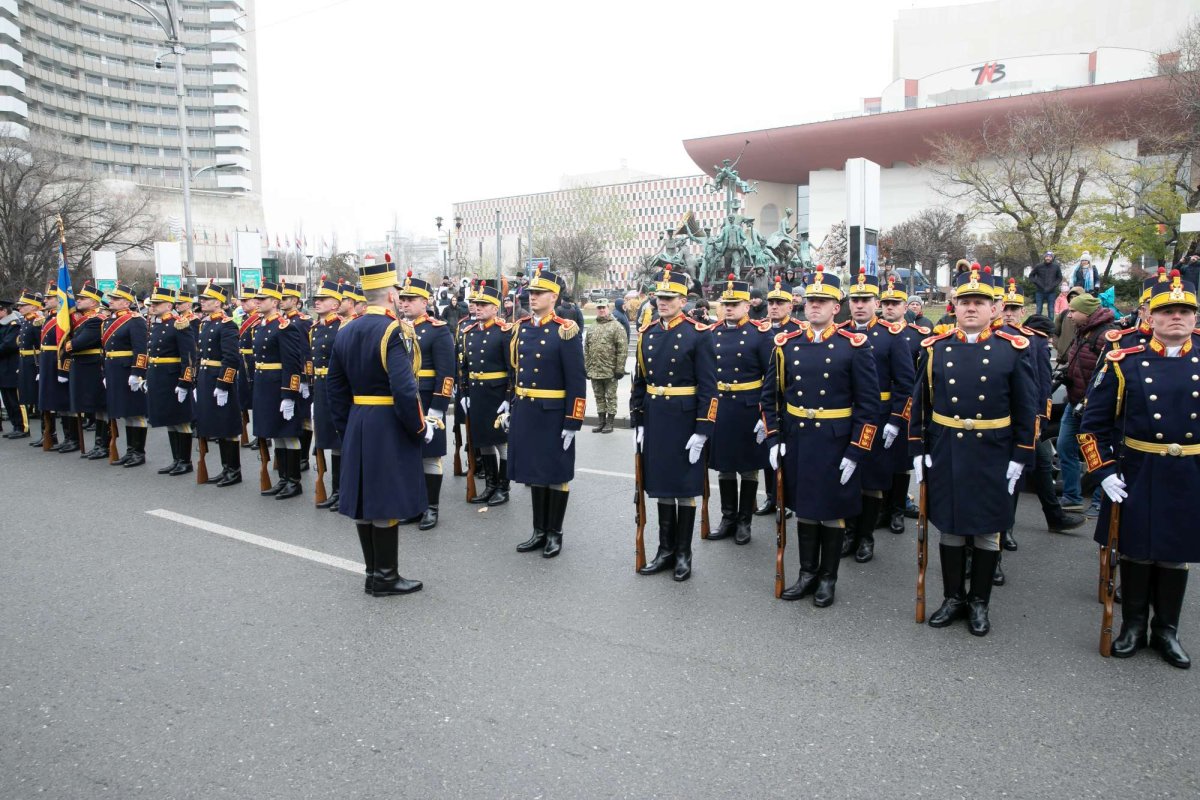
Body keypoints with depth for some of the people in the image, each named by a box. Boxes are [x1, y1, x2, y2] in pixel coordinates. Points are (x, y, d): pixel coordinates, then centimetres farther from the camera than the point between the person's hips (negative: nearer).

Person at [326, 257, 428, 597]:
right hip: (390, 427, -8)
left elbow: (335, 386, 12)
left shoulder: (345, 332, 7)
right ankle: (386, 577, 10)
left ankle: (372, 572, 24)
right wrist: (420, 428, -13)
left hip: (357, 425, 8)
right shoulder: (394, 331, -17)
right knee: (386, 501, 1)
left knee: (364, 495, 13)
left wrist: (344, 427, 18)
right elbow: (404, 389, -24)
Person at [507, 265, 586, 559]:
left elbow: (576, 381, -13)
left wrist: (573, 422, -15)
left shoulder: (565, 331, -12)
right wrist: (511, 408, 14)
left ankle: (555, 533, 19)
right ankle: (539, 531, 26)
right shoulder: (521, 327, 8)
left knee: (556, 474, 6)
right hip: (524, 412, 6)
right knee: (534, 471, 14)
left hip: (553, 414, -6)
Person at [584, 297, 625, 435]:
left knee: (610, 397, 3)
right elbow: (586, 349, 15)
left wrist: (620, 369, -13)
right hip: (594, 371, 5)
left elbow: (623, 348, -10)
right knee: (599, 397, 12)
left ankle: (609, 423, 11)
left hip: (610, 371, -5)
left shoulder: (616, 326, -5)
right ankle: (602, 422, 21)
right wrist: (586, 368, 10)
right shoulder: (592, 328, 12)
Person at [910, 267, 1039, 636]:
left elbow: (1026, 409, 0)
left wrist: (1020, 457, -4)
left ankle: (979, 603, 24)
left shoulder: (1014, 349, -2)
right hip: (945, 453, 2)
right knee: (950, 528, 10)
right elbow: (920, 403, 5)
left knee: (987, 532, 9)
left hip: (993, 456, -1)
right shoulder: (934, 347, 2)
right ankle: (953, 598, 25)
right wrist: (918, 450, 1)